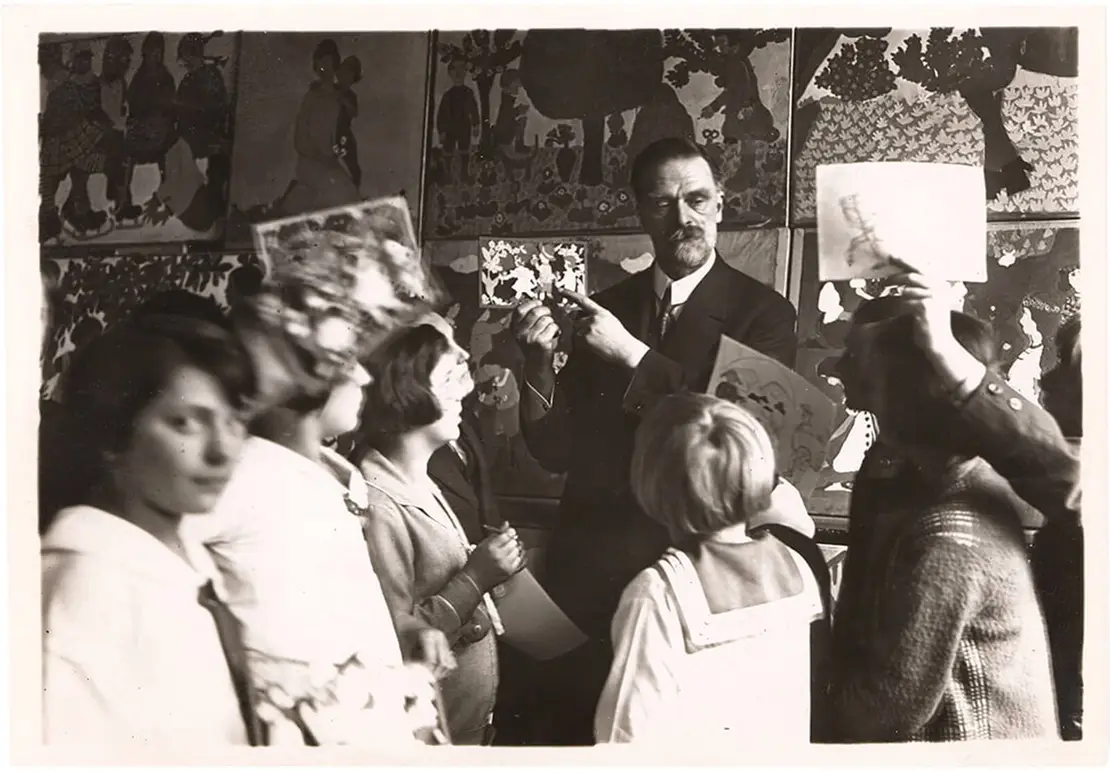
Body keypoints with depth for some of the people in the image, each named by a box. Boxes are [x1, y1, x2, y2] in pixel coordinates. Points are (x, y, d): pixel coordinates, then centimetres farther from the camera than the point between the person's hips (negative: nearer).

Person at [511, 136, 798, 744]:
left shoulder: (762, 313, -5)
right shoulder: (605, 307, 5)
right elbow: (557, 451, 2)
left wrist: (632, 355, -19)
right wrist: (539, 361, -16)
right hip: (590, 563, 3)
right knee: (579, 724, 14)